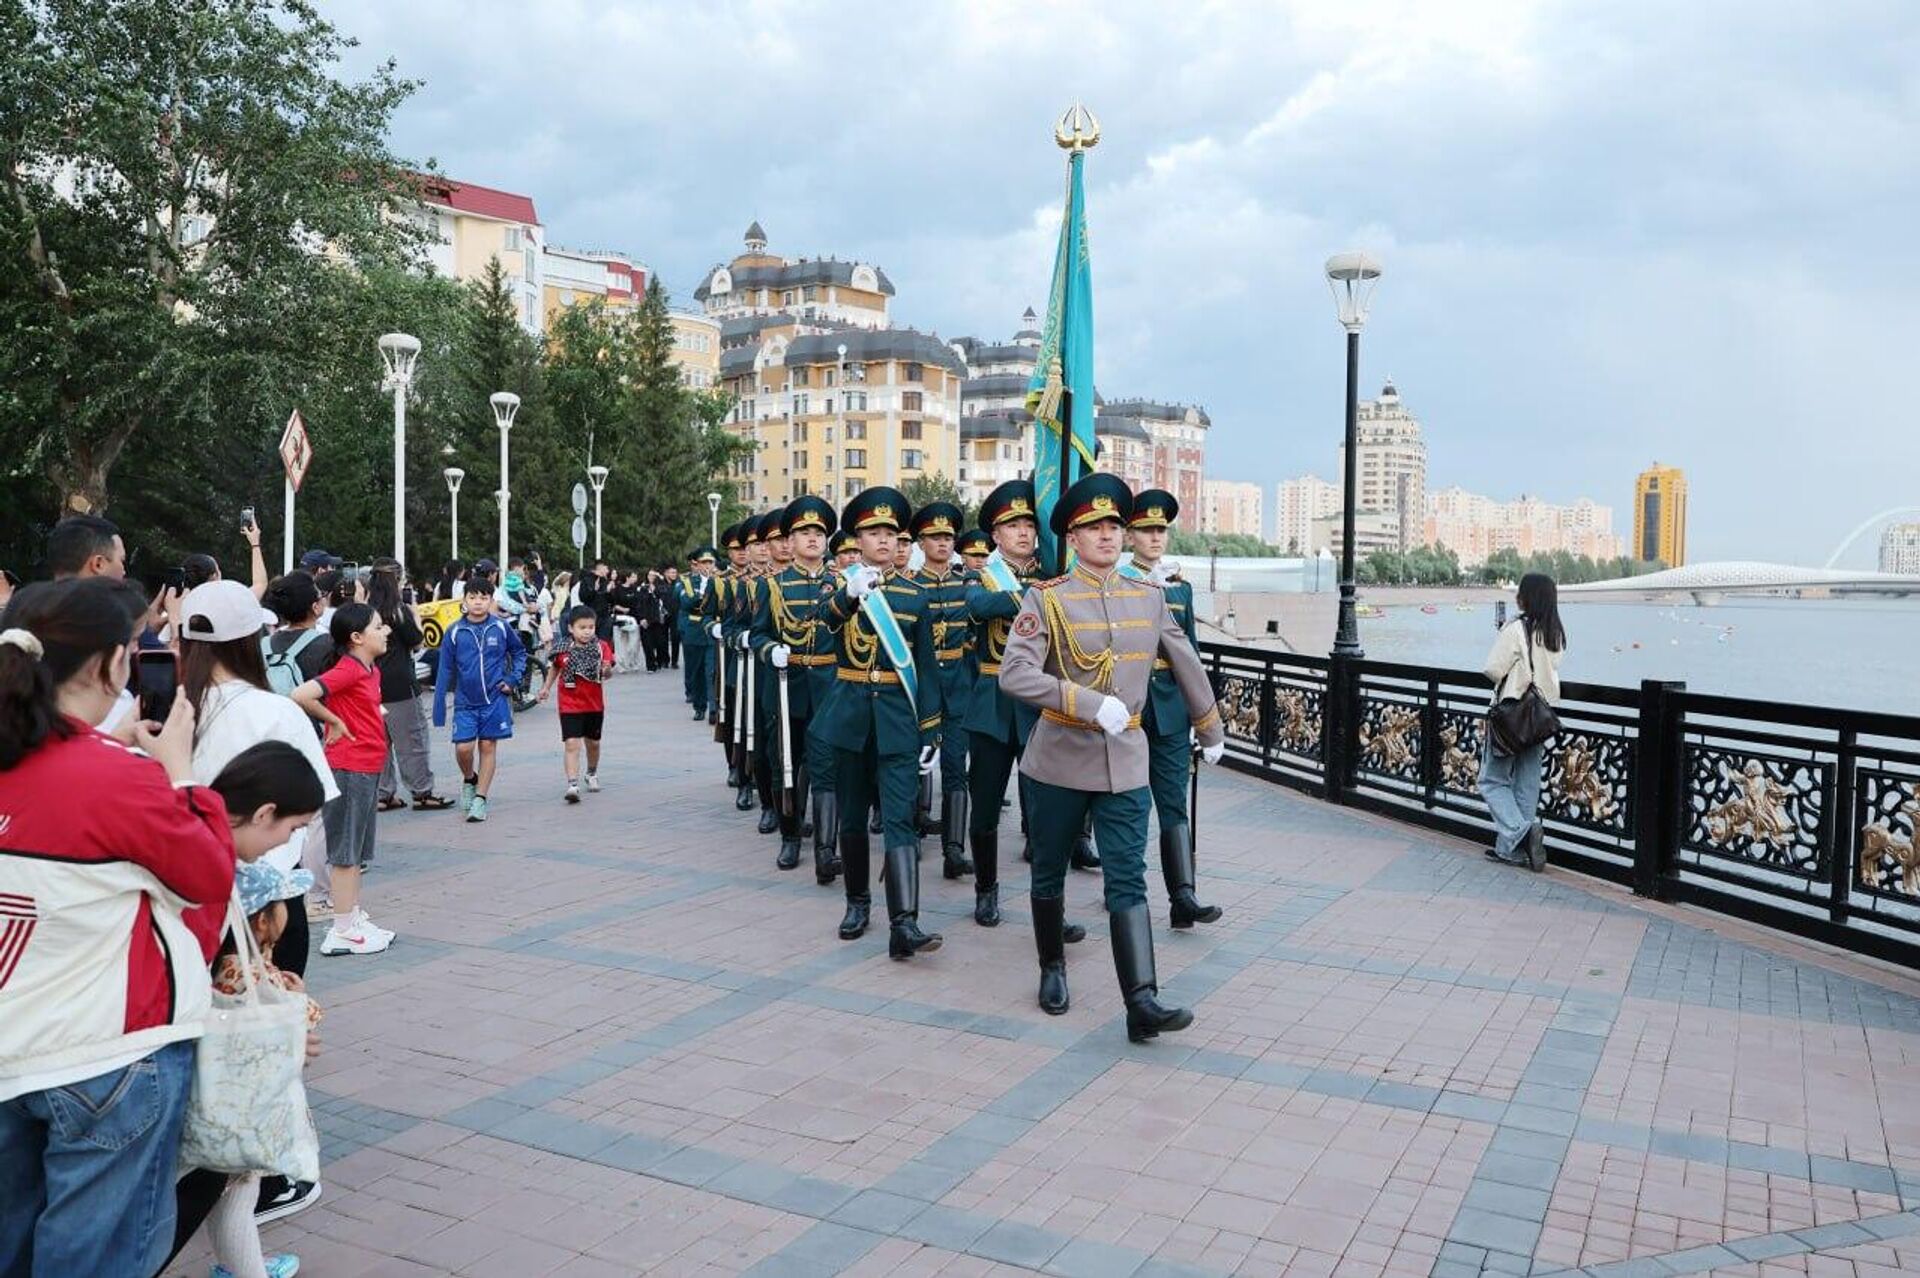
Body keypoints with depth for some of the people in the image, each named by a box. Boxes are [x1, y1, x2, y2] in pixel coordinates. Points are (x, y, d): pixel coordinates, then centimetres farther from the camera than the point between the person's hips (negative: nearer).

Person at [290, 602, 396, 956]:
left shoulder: (370, 670, 11)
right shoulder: (347, 670, -17)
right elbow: (301, 695, -28)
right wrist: (333, 722, -16)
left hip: (368, 767, 9)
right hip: (349, 768, -9)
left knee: (357, 851, 16)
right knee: (345, 851, -2)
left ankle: (355, 919, 26)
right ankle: (343, 931, 5)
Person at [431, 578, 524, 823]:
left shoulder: (501, 628, -3)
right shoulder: (454, 632, -3)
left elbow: (519, 653, 14)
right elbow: (444, 670, 0)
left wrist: (512, 679, -1)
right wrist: (439, 709, -1)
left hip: (495, 699, 0)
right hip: (465, 702, 0)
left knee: (488, 747, 4)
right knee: (463, 748, -6)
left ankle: (480, 799, 13)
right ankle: (469, 780, 26)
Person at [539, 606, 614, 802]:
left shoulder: (601, 647, -8)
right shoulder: (563, 649, -6)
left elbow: (607, 672, -17)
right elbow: (555, 668, 13)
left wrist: (607, 670, -39)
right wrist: (546, 688, 14)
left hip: (594, 704, 2)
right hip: (570, 705, -2)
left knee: (593, 742, 19)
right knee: (572, 743, -12)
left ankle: (592, 774, 43)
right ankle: (573, 785, -16)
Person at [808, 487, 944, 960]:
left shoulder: (915, 595, 6)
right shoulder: (841, 587, 4)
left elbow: (926, 667, 7)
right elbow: (822, 620, -21)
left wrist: (930, 731, 1)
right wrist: (849, 594, -42)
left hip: (898, 716, -1)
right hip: (850, 713, 1)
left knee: (900, 817, -10)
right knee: (852, 814, 11)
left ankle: (904, 924, -18)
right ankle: (857, 902, 29)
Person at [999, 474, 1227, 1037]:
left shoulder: (1149, 597, 5)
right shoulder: (1046, 599, -8)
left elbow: (1187, 665, 17)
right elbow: (1014, 674, -20)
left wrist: (1211, 729, 25)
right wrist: (1094, 705, -28)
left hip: (1126, 762, 2)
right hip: (1060, 758, -2)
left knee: (1128, 881, -4)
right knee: (1049, 874, 13)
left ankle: (1142, 1002, -7)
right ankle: (1053, 969, 34)